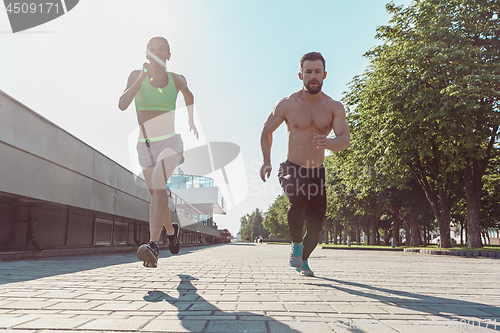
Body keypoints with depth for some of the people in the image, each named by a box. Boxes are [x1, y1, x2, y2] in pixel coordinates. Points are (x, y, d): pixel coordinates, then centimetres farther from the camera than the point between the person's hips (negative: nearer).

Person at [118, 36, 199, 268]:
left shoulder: (177, 80, 1)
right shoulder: (136, 76, -1)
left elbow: (189, 96, 24)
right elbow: (122, 105, -16)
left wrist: (191, 121, 32)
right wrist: (142, 78, -24)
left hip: (170, 142, -2)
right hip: (145, 145, 3)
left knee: (158, 182, -29)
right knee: (155, 194, 13)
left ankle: (153, 245, -34)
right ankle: (171, 230, 40)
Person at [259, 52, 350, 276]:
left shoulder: (334, 107, -3)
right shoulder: (287, 104, -6)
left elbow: (345, 140, -14)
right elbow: (267, 131, 8)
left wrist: (329, 143, -37)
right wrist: (266, 162, 0)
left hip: (317, 173, 3)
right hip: (291, 170, -2)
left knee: (316, 226, 3)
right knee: (299, 200, -34)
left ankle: (303, 260, 33)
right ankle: (296, 245, -6)